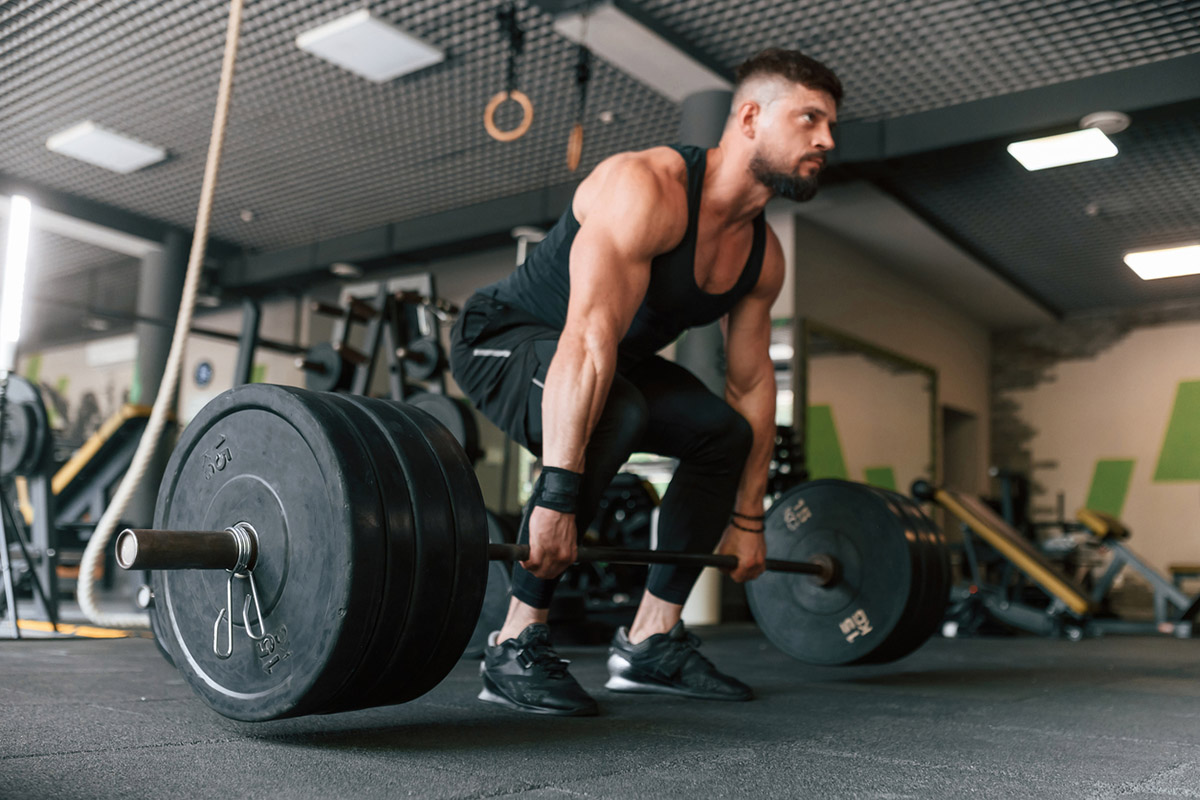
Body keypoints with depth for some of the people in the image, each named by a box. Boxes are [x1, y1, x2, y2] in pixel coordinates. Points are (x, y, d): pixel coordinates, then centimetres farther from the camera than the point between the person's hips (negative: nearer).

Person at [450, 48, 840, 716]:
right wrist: (557, 497, -47)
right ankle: (517, 647, -24)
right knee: (614, 415, -36)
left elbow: (752, 383, 4)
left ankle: (651, 642, 8)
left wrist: (747, 519, 5)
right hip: (502, 336, -9)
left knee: (728, 432, 2)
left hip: (616, 362, 9)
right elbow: (589, 339, -40)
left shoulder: (763, 255, -3)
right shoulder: (646, 188, -29)